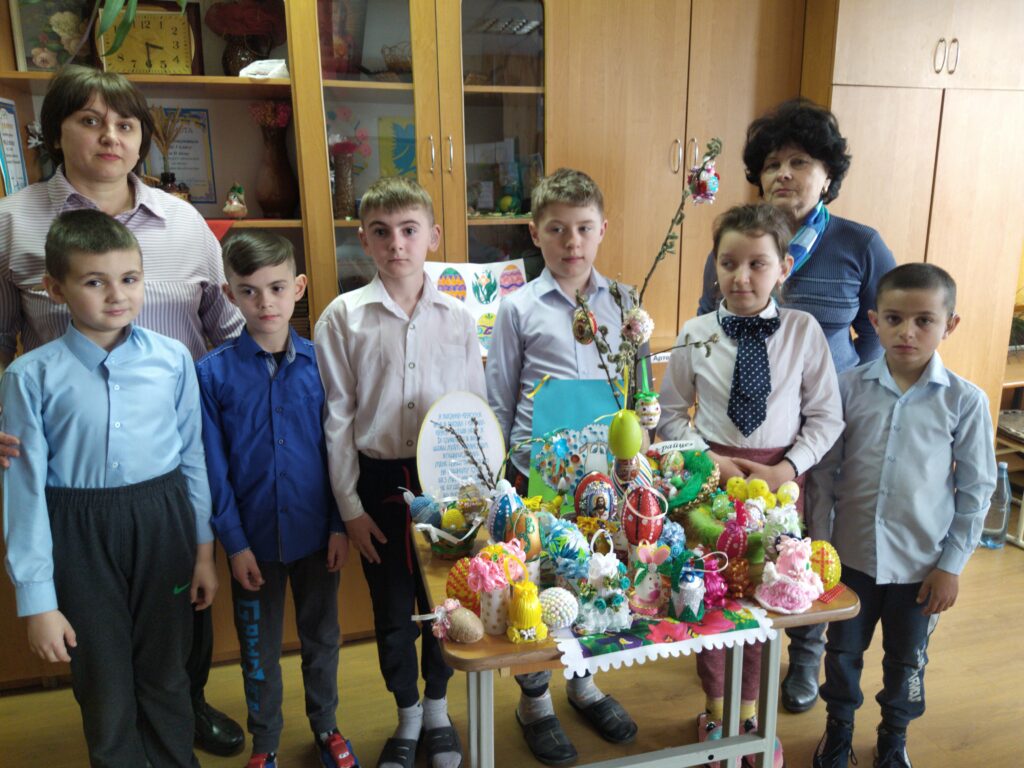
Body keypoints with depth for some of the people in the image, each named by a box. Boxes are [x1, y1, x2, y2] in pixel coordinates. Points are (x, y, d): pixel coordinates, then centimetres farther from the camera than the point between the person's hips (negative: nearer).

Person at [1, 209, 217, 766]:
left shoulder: (173, 360, -6)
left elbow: (192, 458, 1)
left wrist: (203, 548, 6)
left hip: (162, 524, 1)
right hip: (80, 536, -1)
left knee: (165, 676, 19)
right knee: (105, 691, 16)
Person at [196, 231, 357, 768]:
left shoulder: (319, 361, -7)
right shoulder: (213, 373, -10)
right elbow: (215, 469, -6)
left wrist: (340, 525, -3)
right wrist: (234, 543, -6)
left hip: (316, 532, 1)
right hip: (254, 537, -1)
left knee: (321, 637, 19)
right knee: (258, 648, 17)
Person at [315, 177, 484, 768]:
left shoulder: (458, 317, -1)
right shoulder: (343, 317, -5)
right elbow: (338, 419, -3)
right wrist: (350, 506, -3)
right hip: (380, 480, -1)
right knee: (392, 609, 13)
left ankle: (437, 709, 41)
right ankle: (407, 718, 38)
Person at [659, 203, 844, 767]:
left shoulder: (804, 331, -7)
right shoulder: (696, 334, -6)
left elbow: (826, 417, -2)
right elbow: (671, 415, 1)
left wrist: (786, 468, -13)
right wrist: (712, 461, -11)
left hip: (780, 477, 0)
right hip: (713, 474, 0)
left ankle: (749, 708, 36)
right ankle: (715, 707, 36)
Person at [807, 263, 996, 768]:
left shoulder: (965, 401, -10)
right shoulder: (849, 388, -8)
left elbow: (976, 491, -2)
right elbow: (824, 472, -2)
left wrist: (952, 564, -3)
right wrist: (819, 544, -1)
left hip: (921, 564, 0)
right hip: (851, 554, 1)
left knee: (907, 661, 19)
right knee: (843, 650, 17)